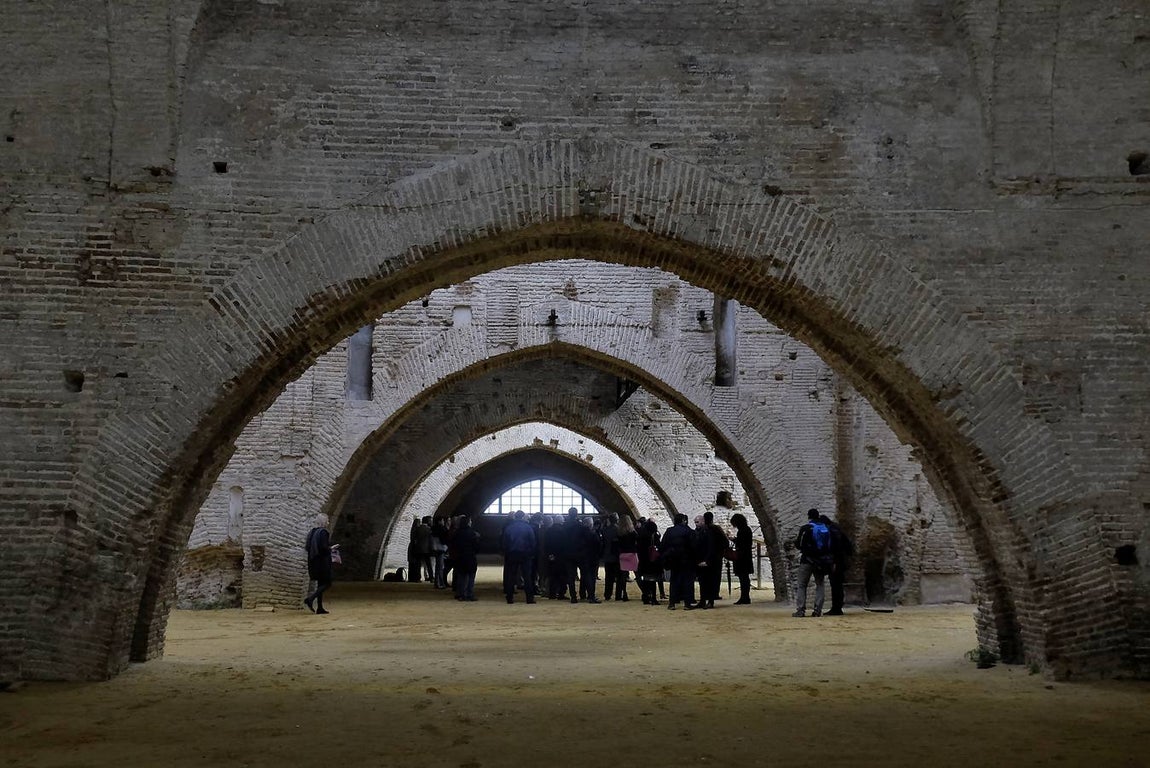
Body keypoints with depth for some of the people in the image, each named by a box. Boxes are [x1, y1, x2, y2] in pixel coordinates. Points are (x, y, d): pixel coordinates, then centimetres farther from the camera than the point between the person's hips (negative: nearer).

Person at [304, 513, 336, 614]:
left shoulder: (311, 532, 9)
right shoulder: (323, 532, -13)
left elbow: (307, 547, 8)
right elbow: (324, 547, -20)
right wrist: (331, 548, -3)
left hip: (314, 562, 8)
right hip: (323, 561, -8)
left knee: (320, 584, 12)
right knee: (327, 583, 0)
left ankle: (319, 607, 9)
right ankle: (310, 599, -16)